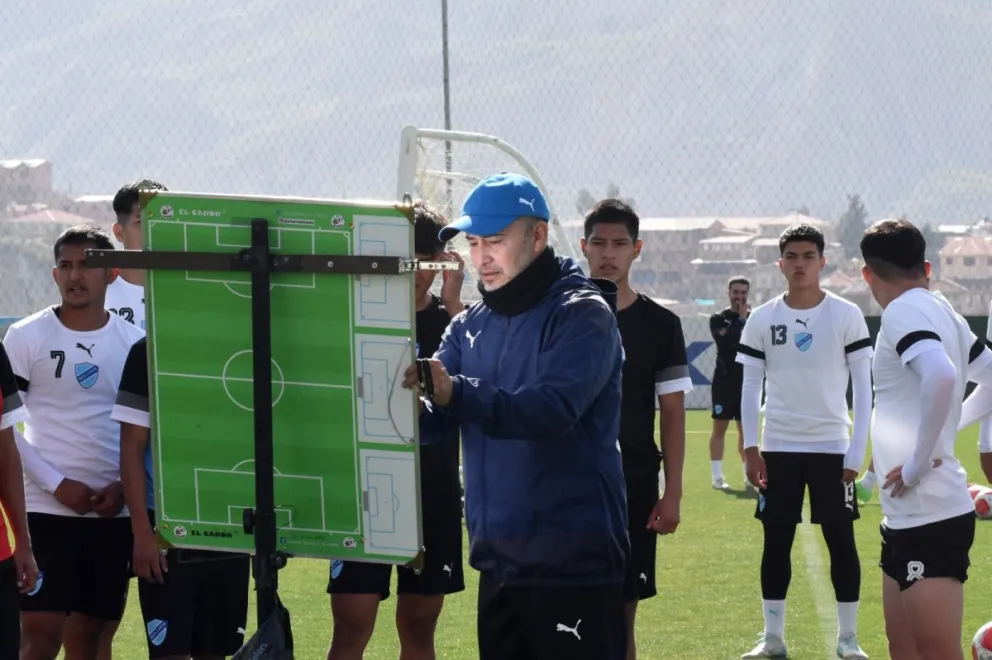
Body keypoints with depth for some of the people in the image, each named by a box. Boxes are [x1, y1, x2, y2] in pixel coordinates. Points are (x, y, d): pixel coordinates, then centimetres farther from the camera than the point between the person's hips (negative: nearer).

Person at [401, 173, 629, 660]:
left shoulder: (581, 315, -8)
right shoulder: (471, 325, 14)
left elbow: (552, 409, -24)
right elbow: (436, 418, 6)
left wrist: (454, 392, -36)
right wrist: (408, 398, -18)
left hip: (572, 563, -7)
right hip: (499, 560, 7)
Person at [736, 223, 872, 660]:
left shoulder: (846, 316, -3)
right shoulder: (762, 319, 1)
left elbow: (863, 388, -3)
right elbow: (750, 387, 4)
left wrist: (856, 453, -9)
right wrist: (750, 448, -4)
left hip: (831, 447, -1)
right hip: (778, 448, 1)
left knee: (841, 541, 1)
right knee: (776, 542, 5)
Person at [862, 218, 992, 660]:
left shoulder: (905, 311, -14)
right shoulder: (941, 311, 13)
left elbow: (941, 376, -32)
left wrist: (918, 463, -22)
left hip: (928, 518, -10)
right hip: (910, 517, 10)